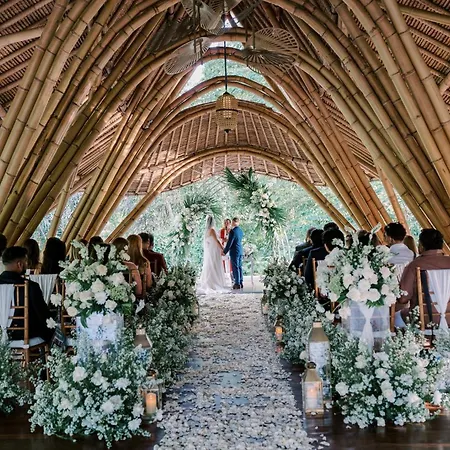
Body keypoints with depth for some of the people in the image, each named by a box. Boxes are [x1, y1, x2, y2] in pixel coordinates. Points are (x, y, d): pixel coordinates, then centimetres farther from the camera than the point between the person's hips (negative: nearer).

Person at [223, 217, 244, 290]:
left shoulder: (233, 231, -17)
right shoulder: (241, 231, 7)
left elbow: (229, 243, -17)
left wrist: (225, 251, -8)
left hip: (234, 252, -8)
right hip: (241, 251, 8)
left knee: (235, 268, -2)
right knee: (240, 267, 12)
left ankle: (237, 284, 0)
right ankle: (241, 283, 16)